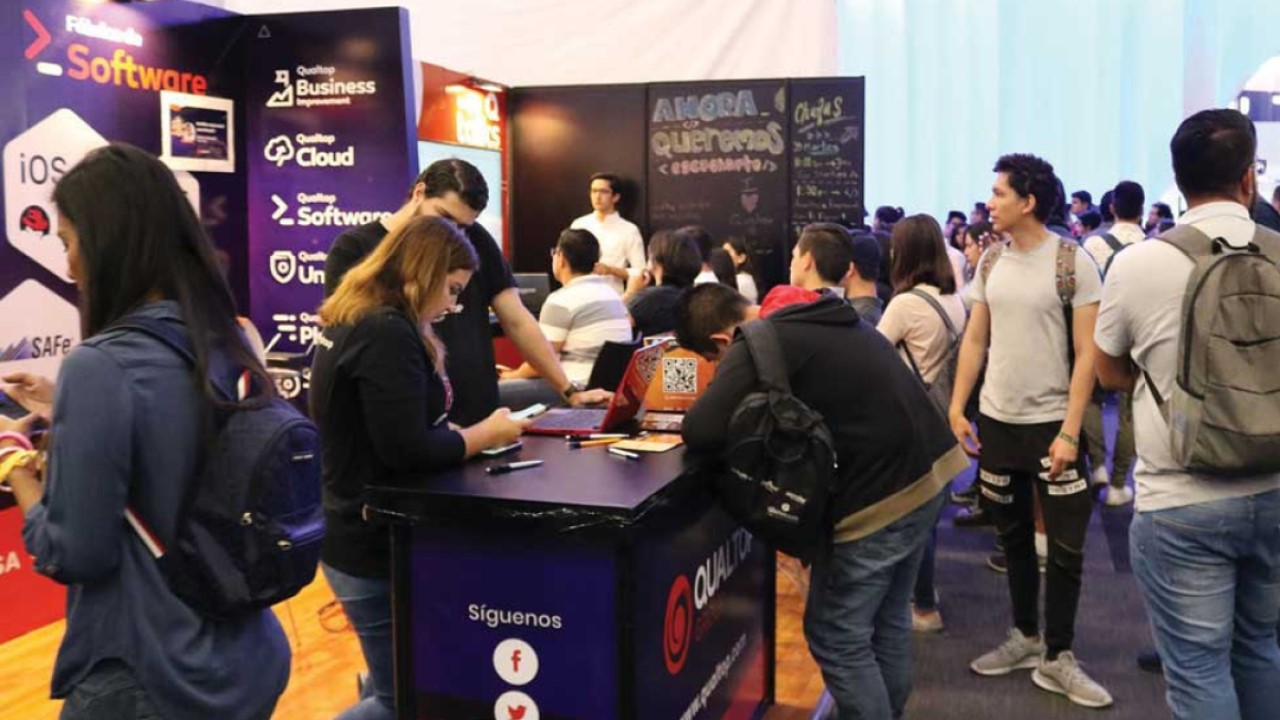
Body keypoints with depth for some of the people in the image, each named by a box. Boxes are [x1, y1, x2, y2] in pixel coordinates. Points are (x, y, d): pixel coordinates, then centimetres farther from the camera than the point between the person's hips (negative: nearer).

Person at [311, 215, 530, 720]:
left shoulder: (353, 322, 9)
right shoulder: (388, 334, -22)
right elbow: (409, 451, -25)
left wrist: (460, 431, 4)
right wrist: (485, 434, -11)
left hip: (353, 533, 10)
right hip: (376, 544, -10)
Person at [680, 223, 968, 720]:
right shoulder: (839, 321, 15)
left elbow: (702, 433, -20)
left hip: (880, 493, -9)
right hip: (928, 468, 9)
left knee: (836, 638, 6)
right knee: (888, 619, 23)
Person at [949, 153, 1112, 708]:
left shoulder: (1074, 262, -10)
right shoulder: (991, 260, 4)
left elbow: (1087, 355, -11)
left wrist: (1070, 432, -16)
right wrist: (956, 408, 1)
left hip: (1052, 424, -4)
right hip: (996, 420, 5)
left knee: (1066, 547, 2)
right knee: (1014, 536, 15)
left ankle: (1057, 658, 16)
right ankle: (1025, 637, 30)